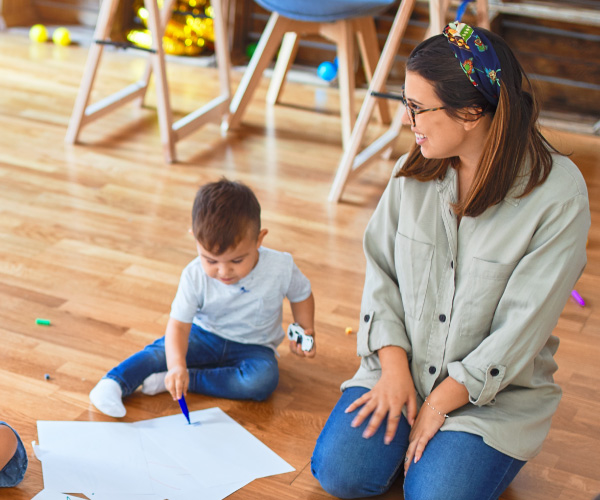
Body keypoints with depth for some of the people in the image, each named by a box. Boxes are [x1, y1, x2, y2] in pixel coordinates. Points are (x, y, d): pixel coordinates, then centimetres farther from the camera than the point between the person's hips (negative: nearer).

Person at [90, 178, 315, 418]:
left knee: (263, 379, -32)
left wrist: (306, 332, -11)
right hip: (204, 335, 1)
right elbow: (178, 324, -25)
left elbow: (301, 294, 1)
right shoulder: (195, 276, -20)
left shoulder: (280, 268, -20)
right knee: (162, 351, -25)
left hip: (252, 347, -1)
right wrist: (176, 364, -42)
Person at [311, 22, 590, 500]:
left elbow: (522, 325, -17)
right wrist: (395, 368, -11)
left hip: (495, 390, -3)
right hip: (402, 365, 4)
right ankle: (412, 437, 15)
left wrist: (439, 404, -15)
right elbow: (381, 268, 2)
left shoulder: (559, 194, -18)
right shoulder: (414, 170, -4)